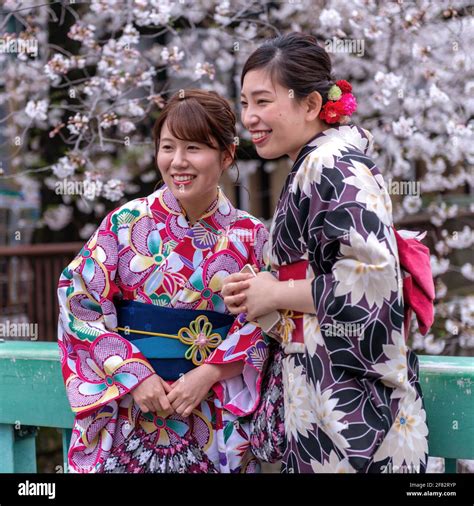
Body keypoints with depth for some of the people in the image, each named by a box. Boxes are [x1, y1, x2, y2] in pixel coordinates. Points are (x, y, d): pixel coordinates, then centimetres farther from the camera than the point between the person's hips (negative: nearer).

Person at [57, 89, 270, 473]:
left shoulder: (250, 236, 1)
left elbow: (262, 324, -1)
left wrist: (208, 375, -14)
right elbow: (82, 303, -4)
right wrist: (134, 373, -13)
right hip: (129, 407, -1)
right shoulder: (126, 222, -2)